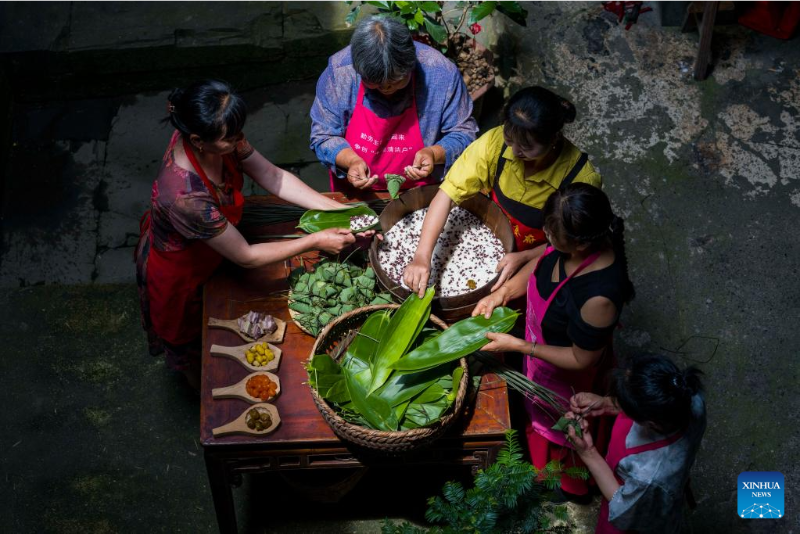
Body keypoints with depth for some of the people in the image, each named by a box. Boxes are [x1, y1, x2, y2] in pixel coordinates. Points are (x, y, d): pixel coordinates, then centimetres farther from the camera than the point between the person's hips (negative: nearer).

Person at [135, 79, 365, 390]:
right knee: (190, 339, 27)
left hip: (202, 250, 6)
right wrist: (315, 242, -27)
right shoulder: (186, 198, -47)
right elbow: (246, 257, -33)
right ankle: (202, 387, 59)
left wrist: (340, 210, -23)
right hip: (178, 273, -6)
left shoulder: (213, 135, -28)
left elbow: (273, 177, -17)